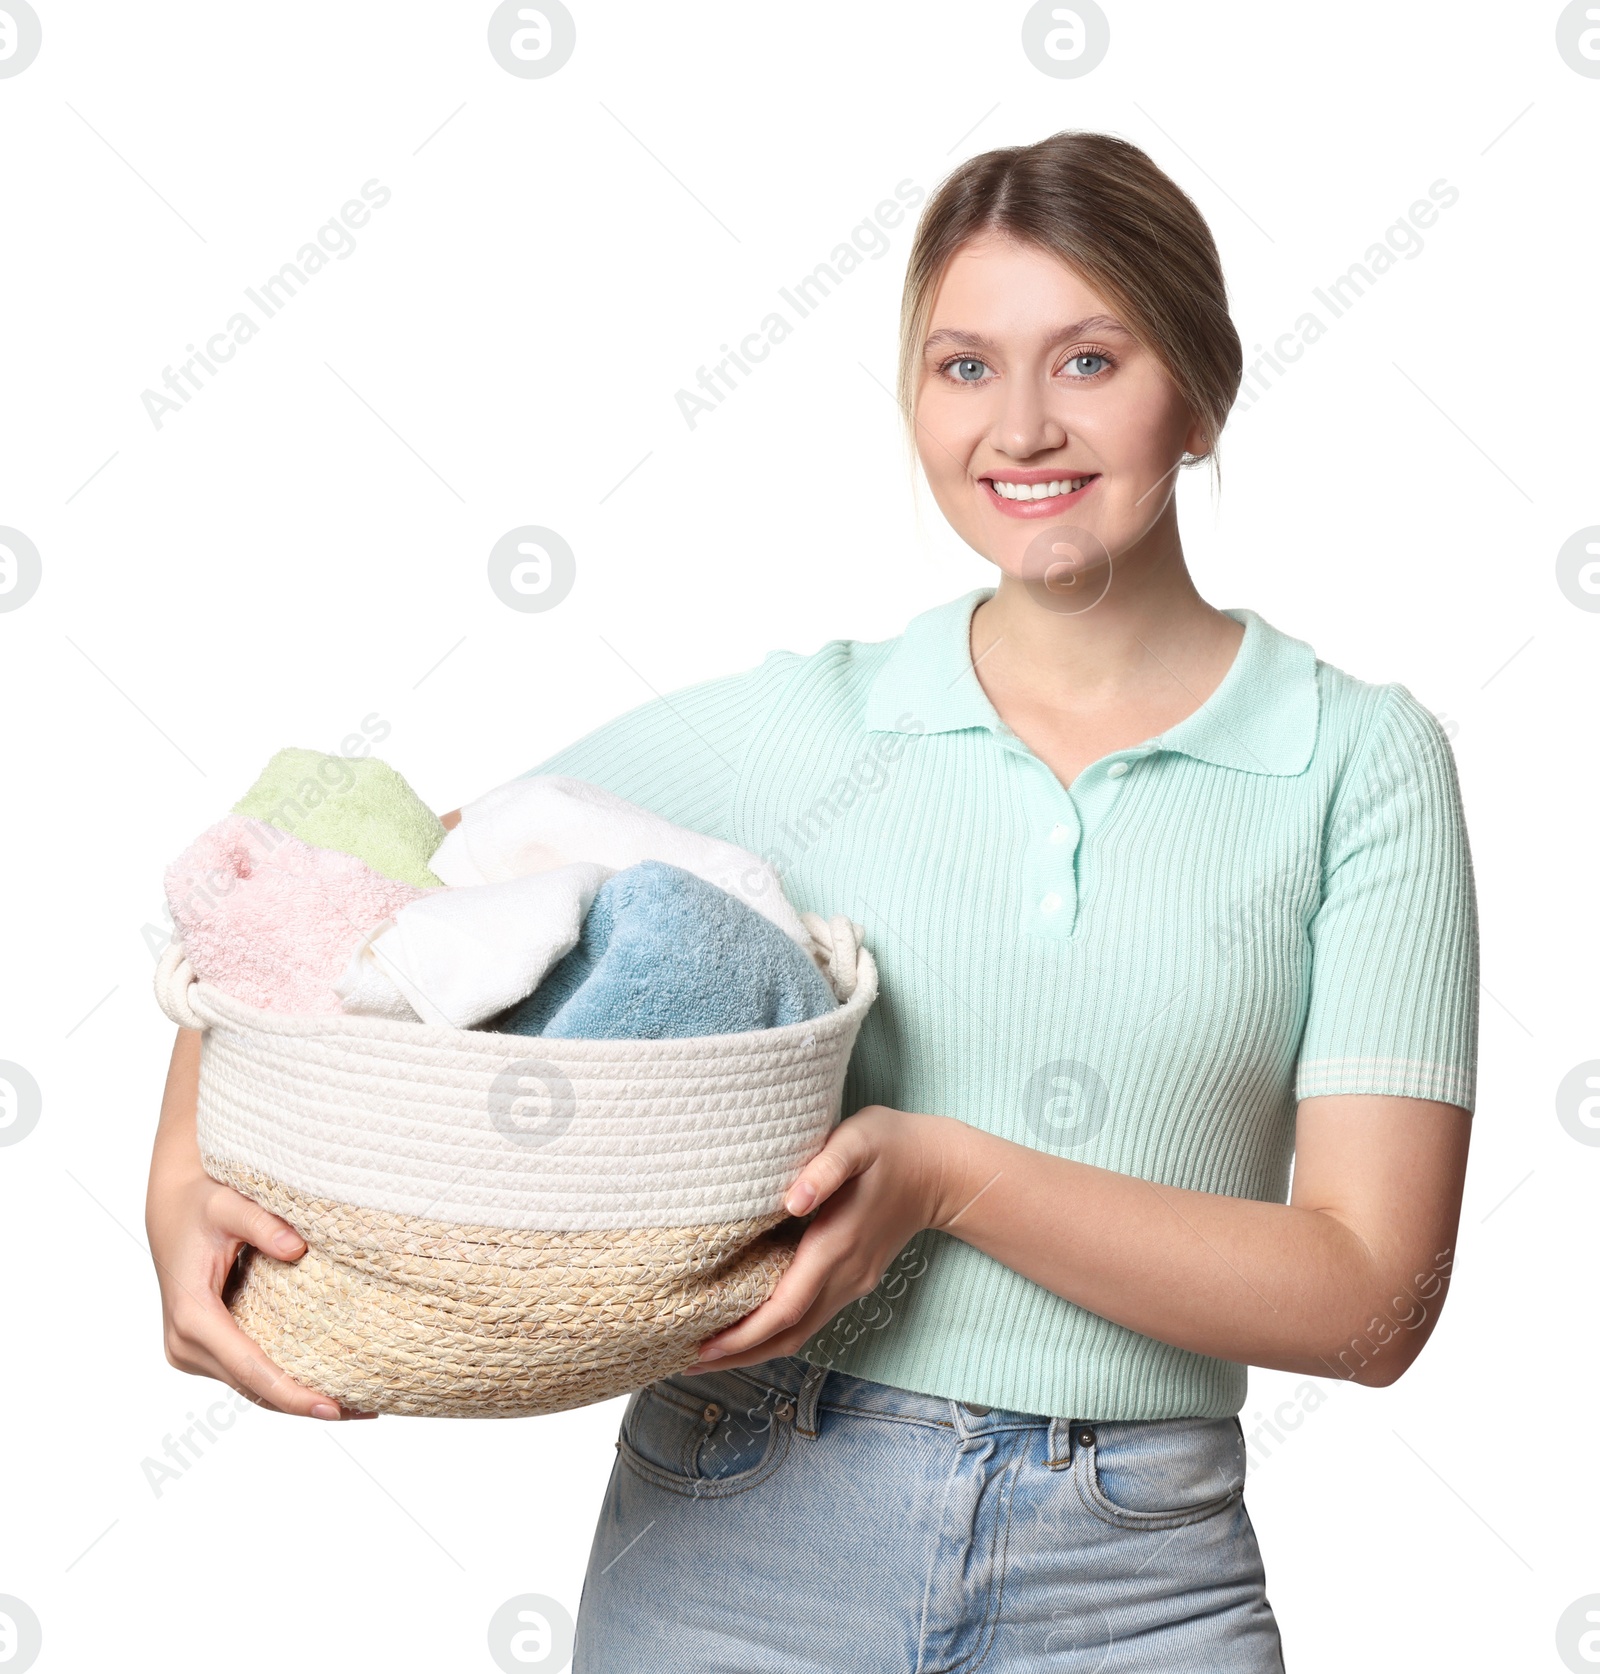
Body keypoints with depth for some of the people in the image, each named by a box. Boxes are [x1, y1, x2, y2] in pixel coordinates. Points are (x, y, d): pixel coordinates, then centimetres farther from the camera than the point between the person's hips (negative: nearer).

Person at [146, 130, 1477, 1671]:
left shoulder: (1359, 762, -4)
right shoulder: (788, 724, -1)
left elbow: (1372, 1295, -9)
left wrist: (947, 1175, -18)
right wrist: (189, 1174, -16)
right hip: (733, 1549, 1)